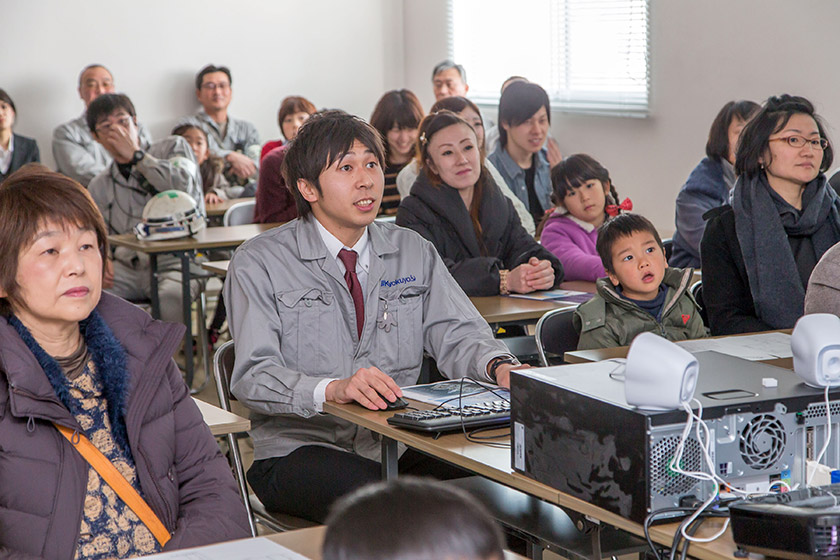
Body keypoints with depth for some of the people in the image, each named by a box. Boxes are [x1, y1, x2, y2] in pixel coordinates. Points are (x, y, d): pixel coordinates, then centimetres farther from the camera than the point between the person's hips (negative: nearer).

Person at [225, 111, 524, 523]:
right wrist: (333, 389, -32)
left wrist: (500, 366, -17)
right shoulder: (259, 264, -2)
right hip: (300, 448, -4)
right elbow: (254, 375, -13)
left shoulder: (414, 252, 13)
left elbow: (456, 335, 7)